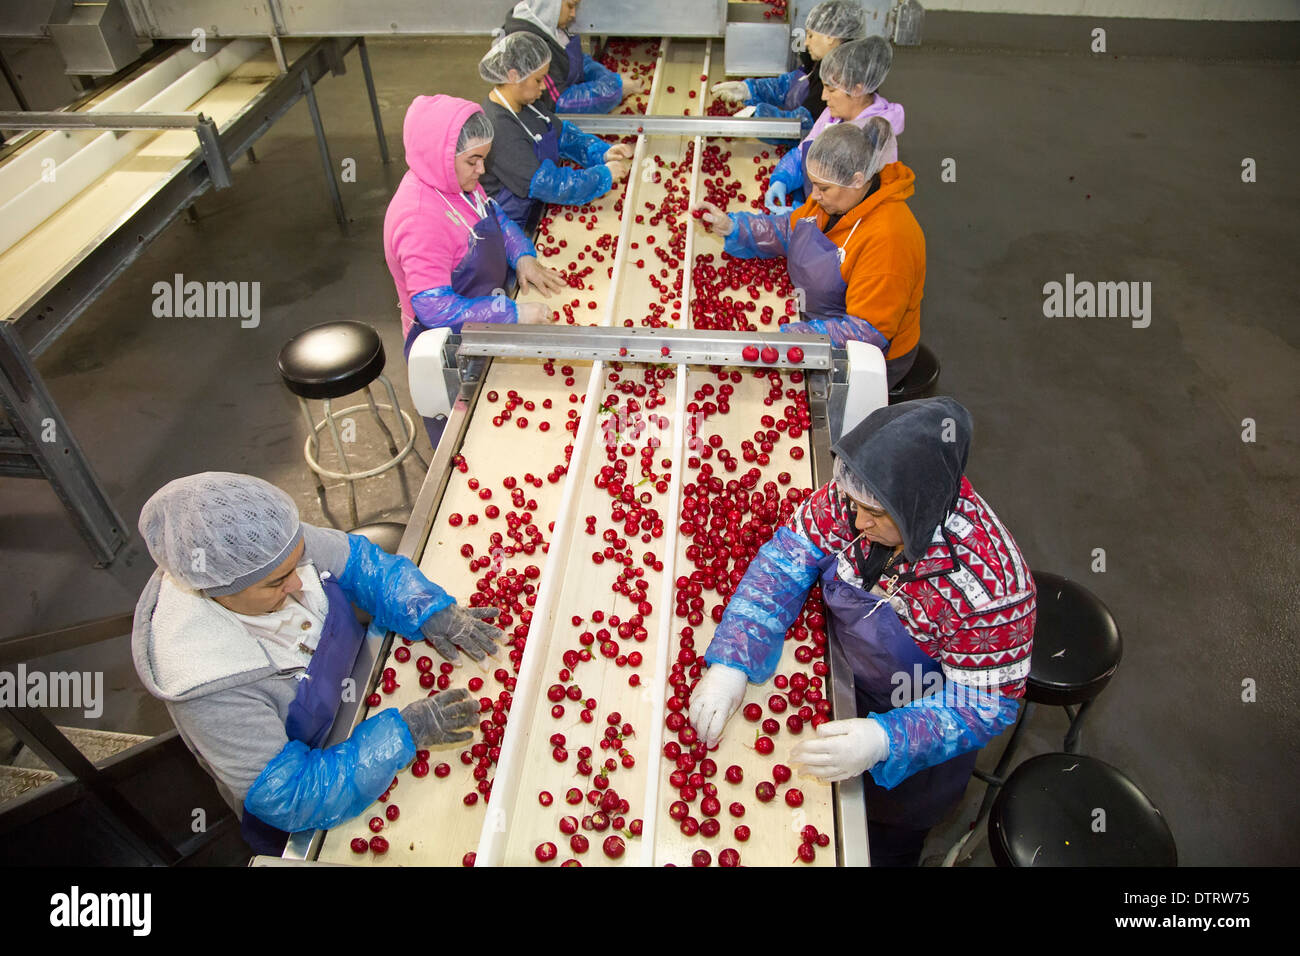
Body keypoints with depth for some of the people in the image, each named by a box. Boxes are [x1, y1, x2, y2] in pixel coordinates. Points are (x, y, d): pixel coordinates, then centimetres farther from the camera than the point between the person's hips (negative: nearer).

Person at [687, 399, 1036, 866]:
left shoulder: (988, 584, -39)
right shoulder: (860, 495, -26)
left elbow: (984, 703, -28)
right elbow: (785, 560, -19)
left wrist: (886, 741, -42)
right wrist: (732, 661, -29)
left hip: (919, 713, -4)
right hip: (847, 683, 4)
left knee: (887, 838, 24)